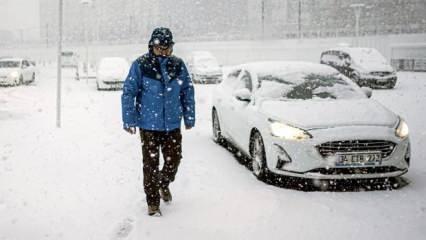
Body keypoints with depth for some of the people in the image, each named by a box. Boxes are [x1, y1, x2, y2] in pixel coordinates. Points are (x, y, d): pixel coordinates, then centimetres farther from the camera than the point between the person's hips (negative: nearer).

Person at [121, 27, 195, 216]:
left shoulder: (178, 65, 1)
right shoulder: (140, 65, -9)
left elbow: (188, 92, 9)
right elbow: (128, 93, -5)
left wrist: (189, 117, 10)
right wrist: (129, 120, -6)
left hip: (172, 124, 3)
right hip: (149, 124, -3)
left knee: (174, 160, 10)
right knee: (151, 164, 3)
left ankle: (164, 184, 42)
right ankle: (153, 202, 17)